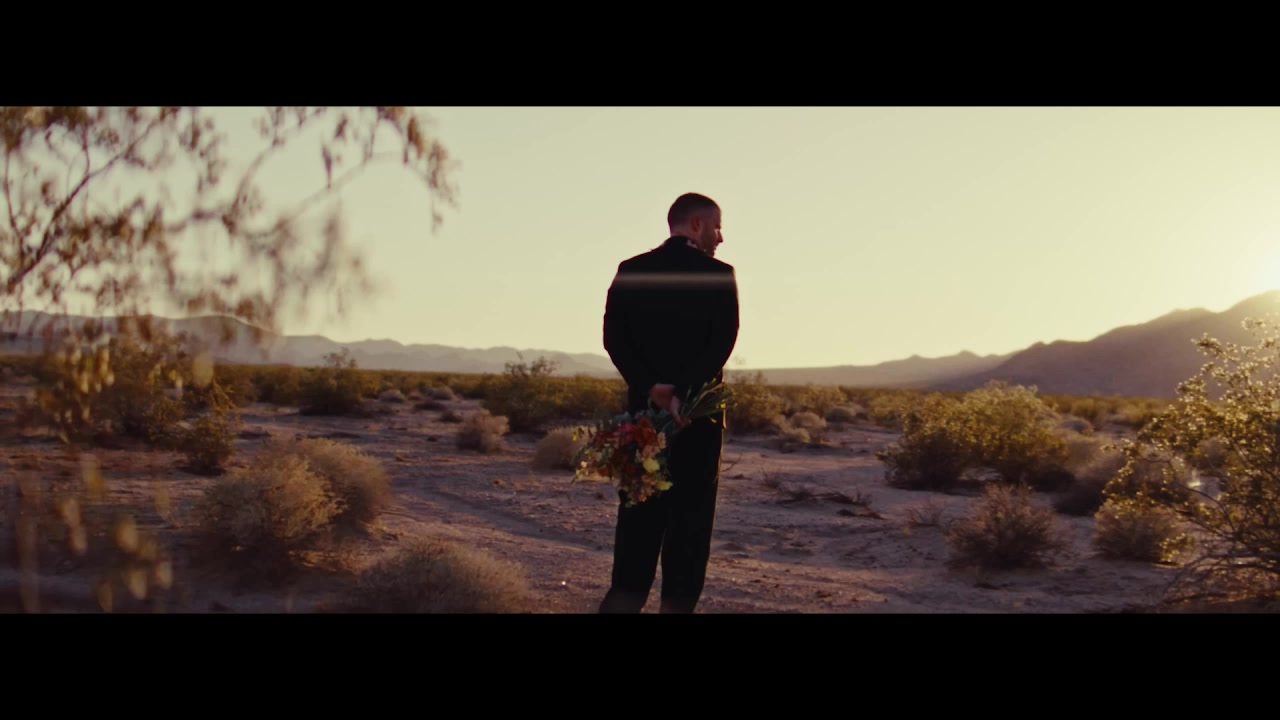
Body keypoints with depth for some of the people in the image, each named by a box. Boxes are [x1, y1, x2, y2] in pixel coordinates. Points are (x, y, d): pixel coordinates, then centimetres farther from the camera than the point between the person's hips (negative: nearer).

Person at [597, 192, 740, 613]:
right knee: (691, 514, 5)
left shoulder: (630, 271, 6)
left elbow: (614, 338, -4)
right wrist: (683, 394, -18)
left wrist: (650, 388, -12)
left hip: (644, 407, 3)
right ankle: (678, 601, 6)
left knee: (640, 510, 9)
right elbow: (722, 342, -14)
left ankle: (626, 597, 7)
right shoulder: (719, 274, -4)